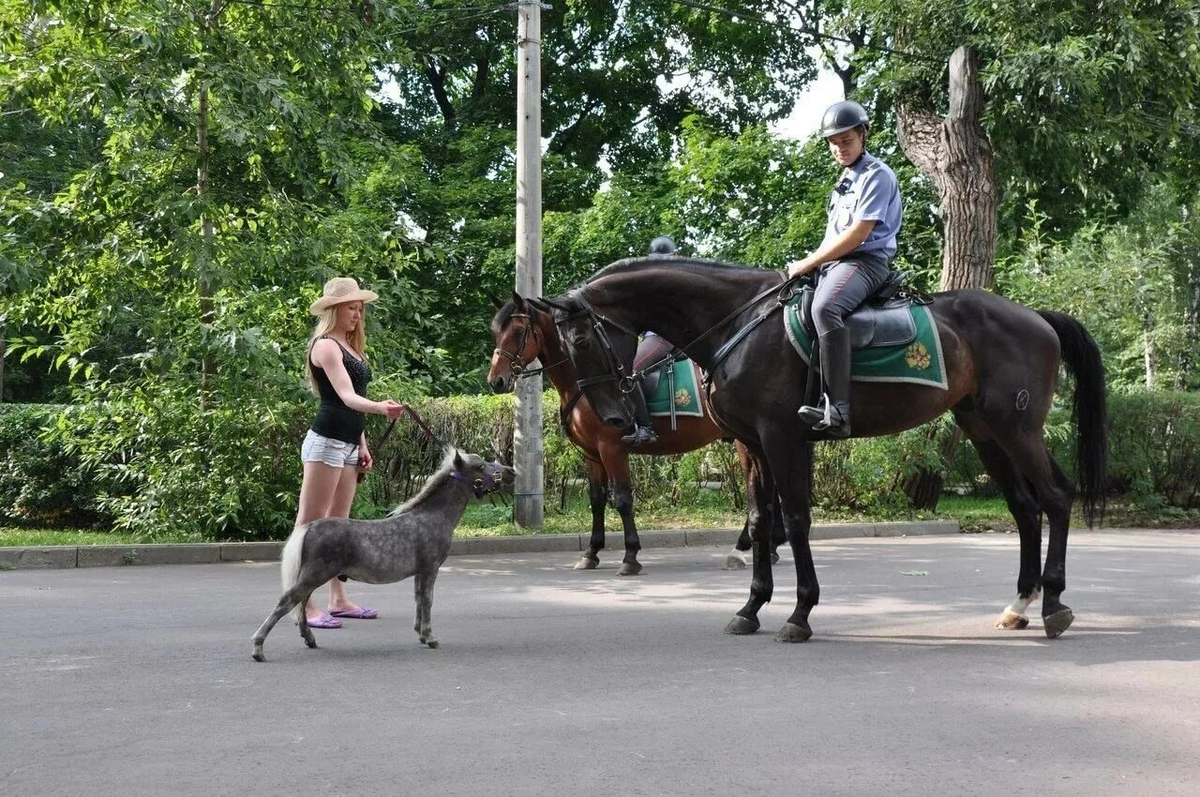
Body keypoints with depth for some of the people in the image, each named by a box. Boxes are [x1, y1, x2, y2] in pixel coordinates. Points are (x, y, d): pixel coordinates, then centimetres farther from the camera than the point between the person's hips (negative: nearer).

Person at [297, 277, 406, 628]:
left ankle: (338, 600, 18)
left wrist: (362, 445, 19)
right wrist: (379, 408, -41)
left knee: (338, 523, 13)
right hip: (326, 441, -10)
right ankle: (304, 605, -10)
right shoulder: (326, 345, -11)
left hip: (348, 444, 10)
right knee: (311, 524, -8)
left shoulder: (349, 346, 17)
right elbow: (346, 396, -24)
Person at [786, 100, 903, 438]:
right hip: (836, 262, 11)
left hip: (865, 261, -11)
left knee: (824, 308, -38)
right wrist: (811, 262, 11)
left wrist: (810, 262, -13)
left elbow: (857, 234, -15)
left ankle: (837, 410, -47)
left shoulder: (876, 175, -6)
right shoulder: (846, 179, 23)